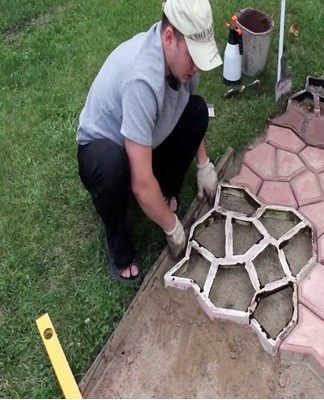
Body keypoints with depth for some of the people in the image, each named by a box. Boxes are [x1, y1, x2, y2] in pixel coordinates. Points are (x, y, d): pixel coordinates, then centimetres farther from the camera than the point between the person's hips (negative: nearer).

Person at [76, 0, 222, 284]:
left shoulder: (180, 54, -16)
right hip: (102, 146, -6)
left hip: (147, 140, 7)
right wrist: (172, 228, -26)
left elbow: (193, 119, 7)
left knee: (197, 109, -8)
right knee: (112, 166, -39)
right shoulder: (142, 79, -41)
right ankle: (120, 251, -11)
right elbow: (141, 184, -40)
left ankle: (166, 194, 7)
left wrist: (204, 165, 1)